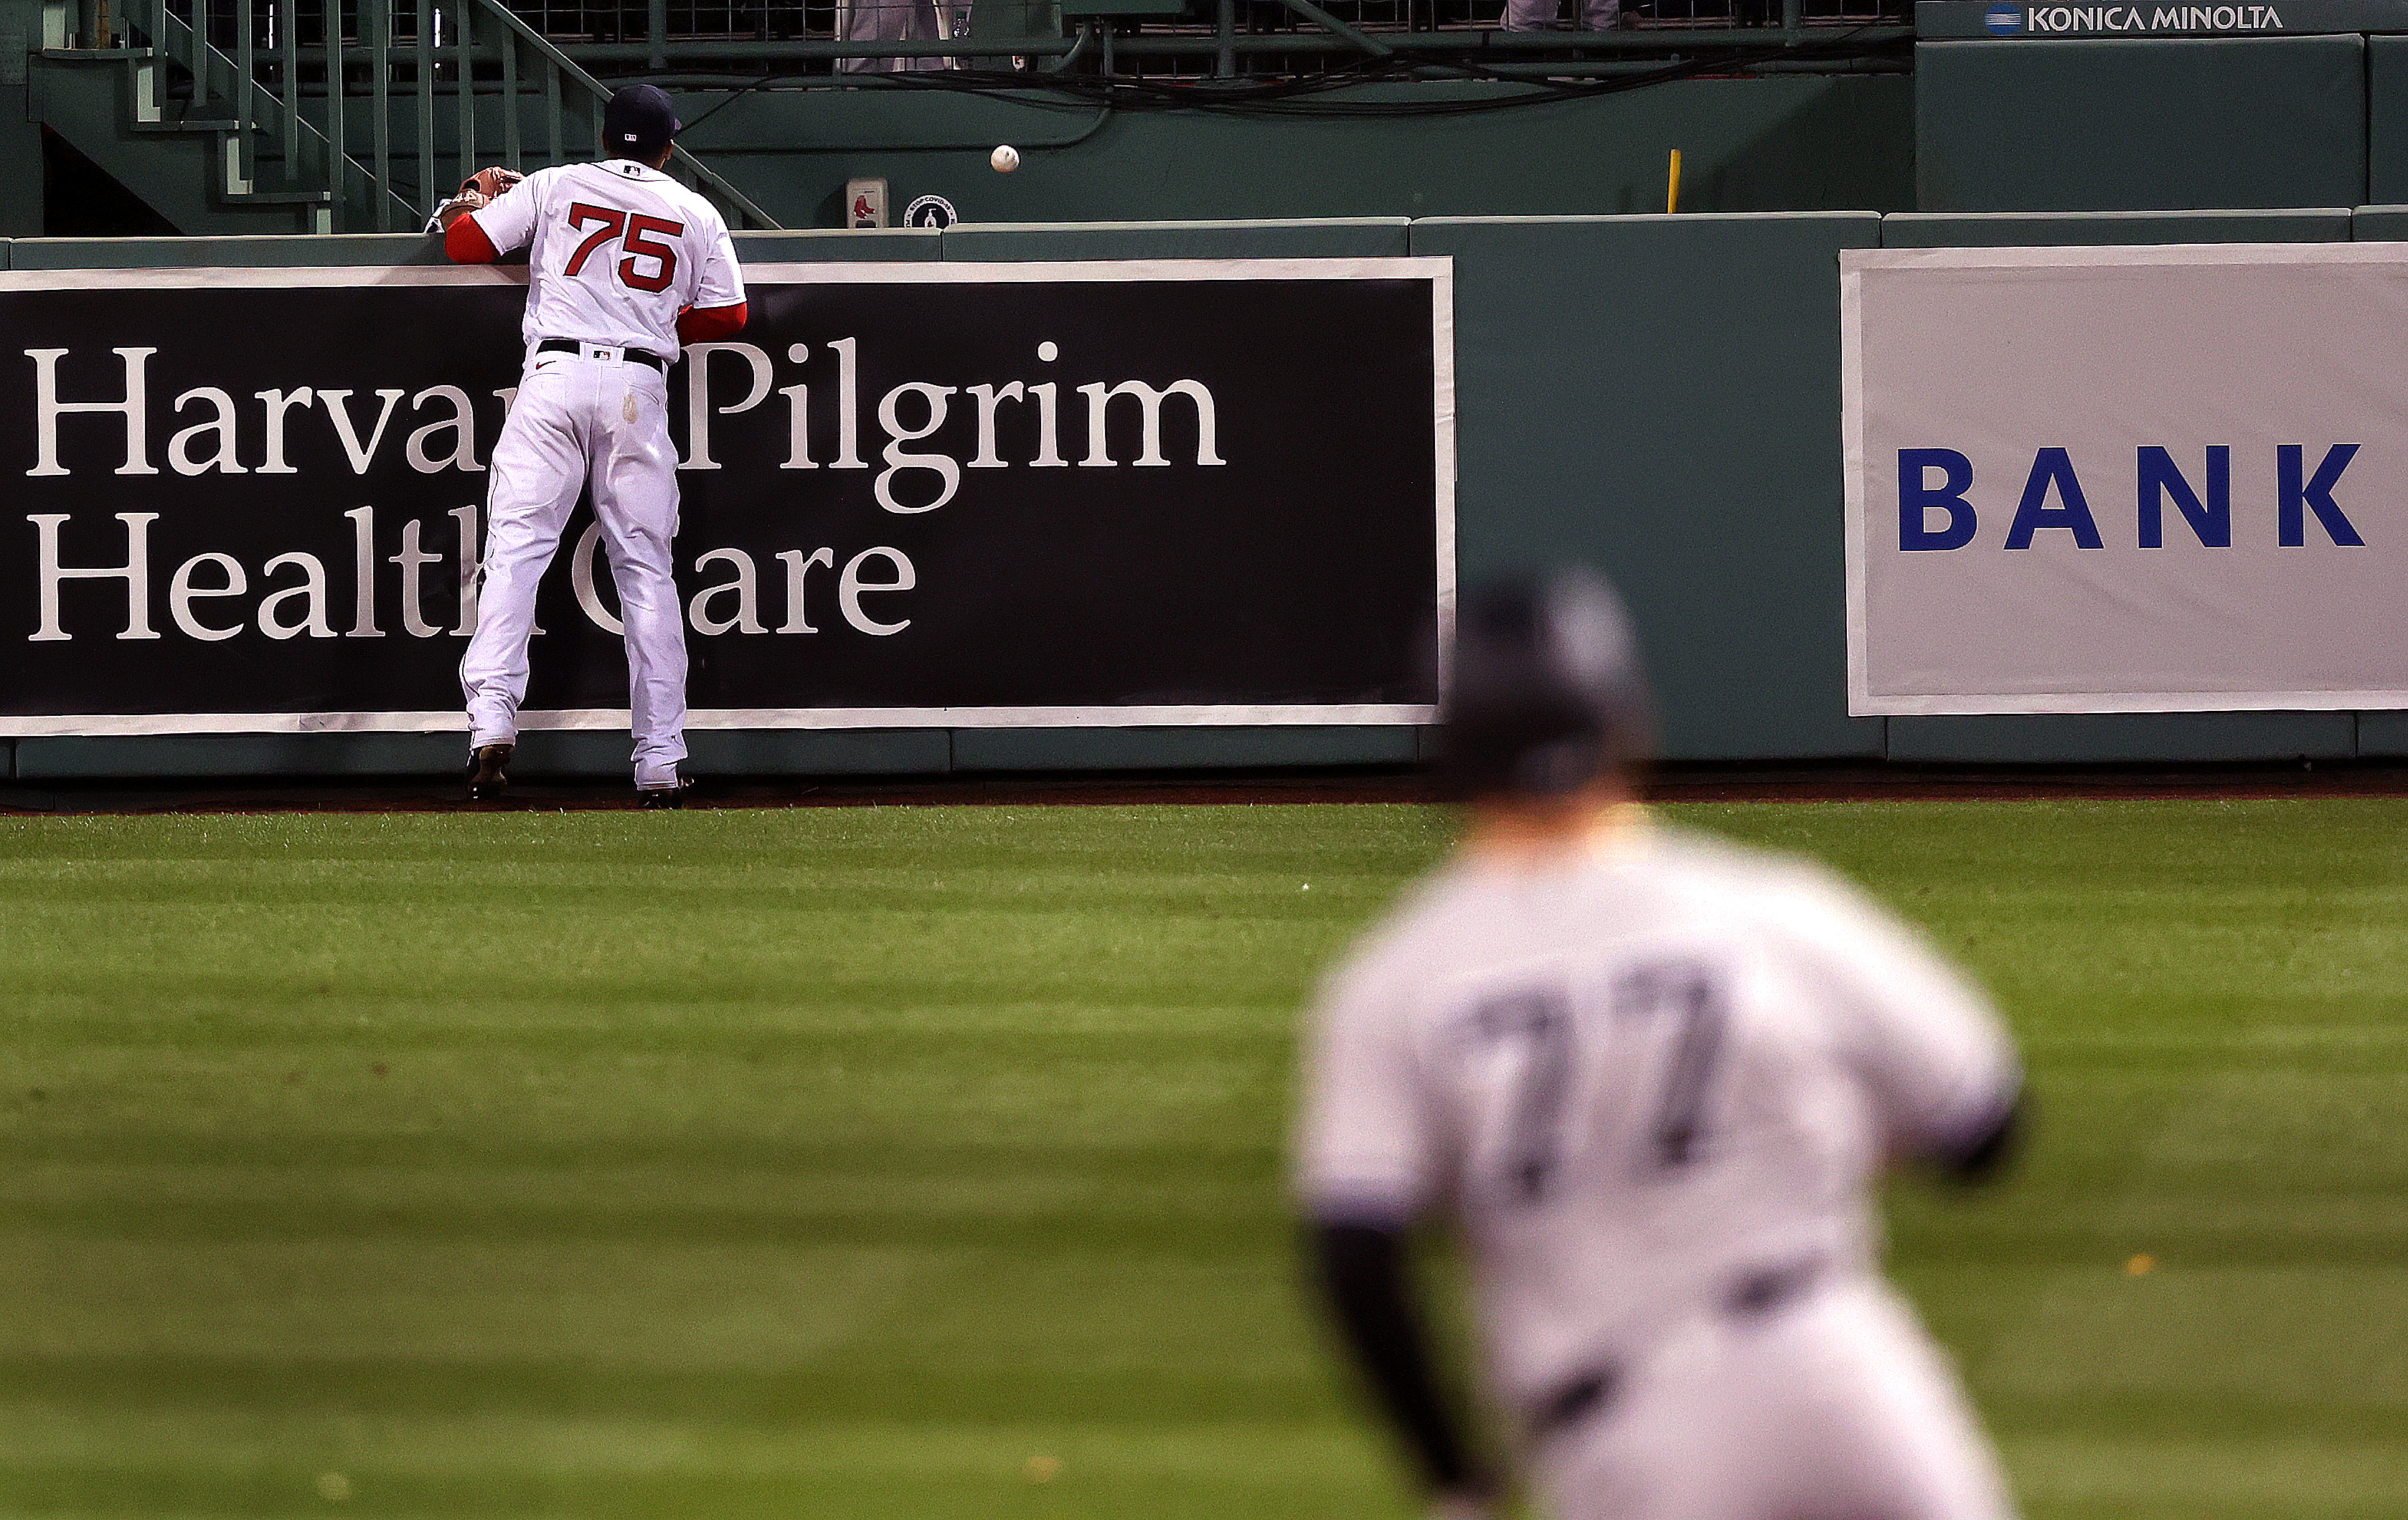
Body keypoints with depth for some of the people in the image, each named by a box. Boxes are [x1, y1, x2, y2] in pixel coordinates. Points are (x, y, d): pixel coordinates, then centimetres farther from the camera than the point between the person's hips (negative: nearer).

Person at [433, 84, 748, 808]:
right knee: (646, 566, 5)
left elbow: (463, 242, 9)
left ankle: (491, 713, -26)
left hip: (555, 374, -1)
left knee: (516, 545, -7)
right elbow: (727, 315, 13)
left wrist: (467, 204, 31)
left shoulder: (554, 186, 10)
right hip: (640, 386, 1)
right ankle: (659, 760, 2)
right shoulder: (696, 213, 14)